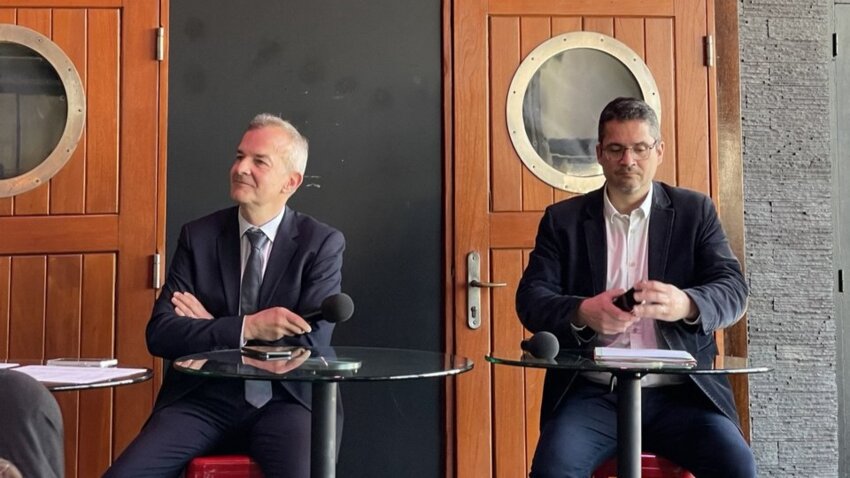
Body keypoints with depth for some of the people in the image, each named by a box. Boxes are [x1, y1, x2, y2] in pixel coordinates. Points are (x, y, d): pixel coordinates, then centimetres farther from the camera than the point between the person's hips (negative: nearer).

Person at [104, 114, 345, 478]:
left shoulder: (322, 243, -1)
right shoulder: (198, 236, 4)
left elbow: (311, 343, -11)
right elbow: (160, 334, -4)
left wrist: (214, 327, -7)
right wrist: (246, 327, -17)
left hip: (283, 401, -2)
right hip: (202, 400, 2)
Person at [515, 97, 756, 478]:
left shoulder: (694, 211, 10)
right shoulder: (563, 219, 10)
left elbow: (733, 291, 0)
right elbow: (530, 299, 0)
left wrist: (686, 304, -24)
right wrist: (582, 313, -23)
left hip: (679, 393, 1)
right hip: (593, 393, 0)